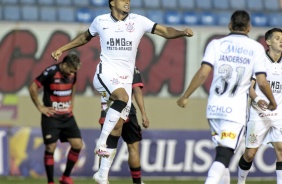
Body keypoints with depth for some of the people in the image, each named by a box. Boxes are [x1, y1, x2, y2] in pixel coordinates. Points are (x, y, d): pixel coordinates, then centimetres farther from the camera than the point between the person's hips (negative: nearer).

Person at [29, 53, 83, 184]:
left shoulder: (72, 74, 3)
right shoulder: (51, 72, -16)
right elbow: (33, 88, -13)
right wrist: (40, 107, -9)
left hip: (67, 116, 6)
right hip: (51, 116, -6)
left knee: (77, 145, -3)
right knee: (50, 148, -7)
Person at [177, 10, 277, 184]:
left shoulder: (216, 44, 4)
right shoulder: (256, 48, 1)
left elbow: (203, 73, -7)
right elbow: (262, 82, -5)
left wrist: (185, 96, 1)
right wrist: (272, 102, 13)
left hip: (214, 107, 3)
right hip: (236, 110, -3)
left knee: (222, 152, 19)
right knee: (224, 156, -10)